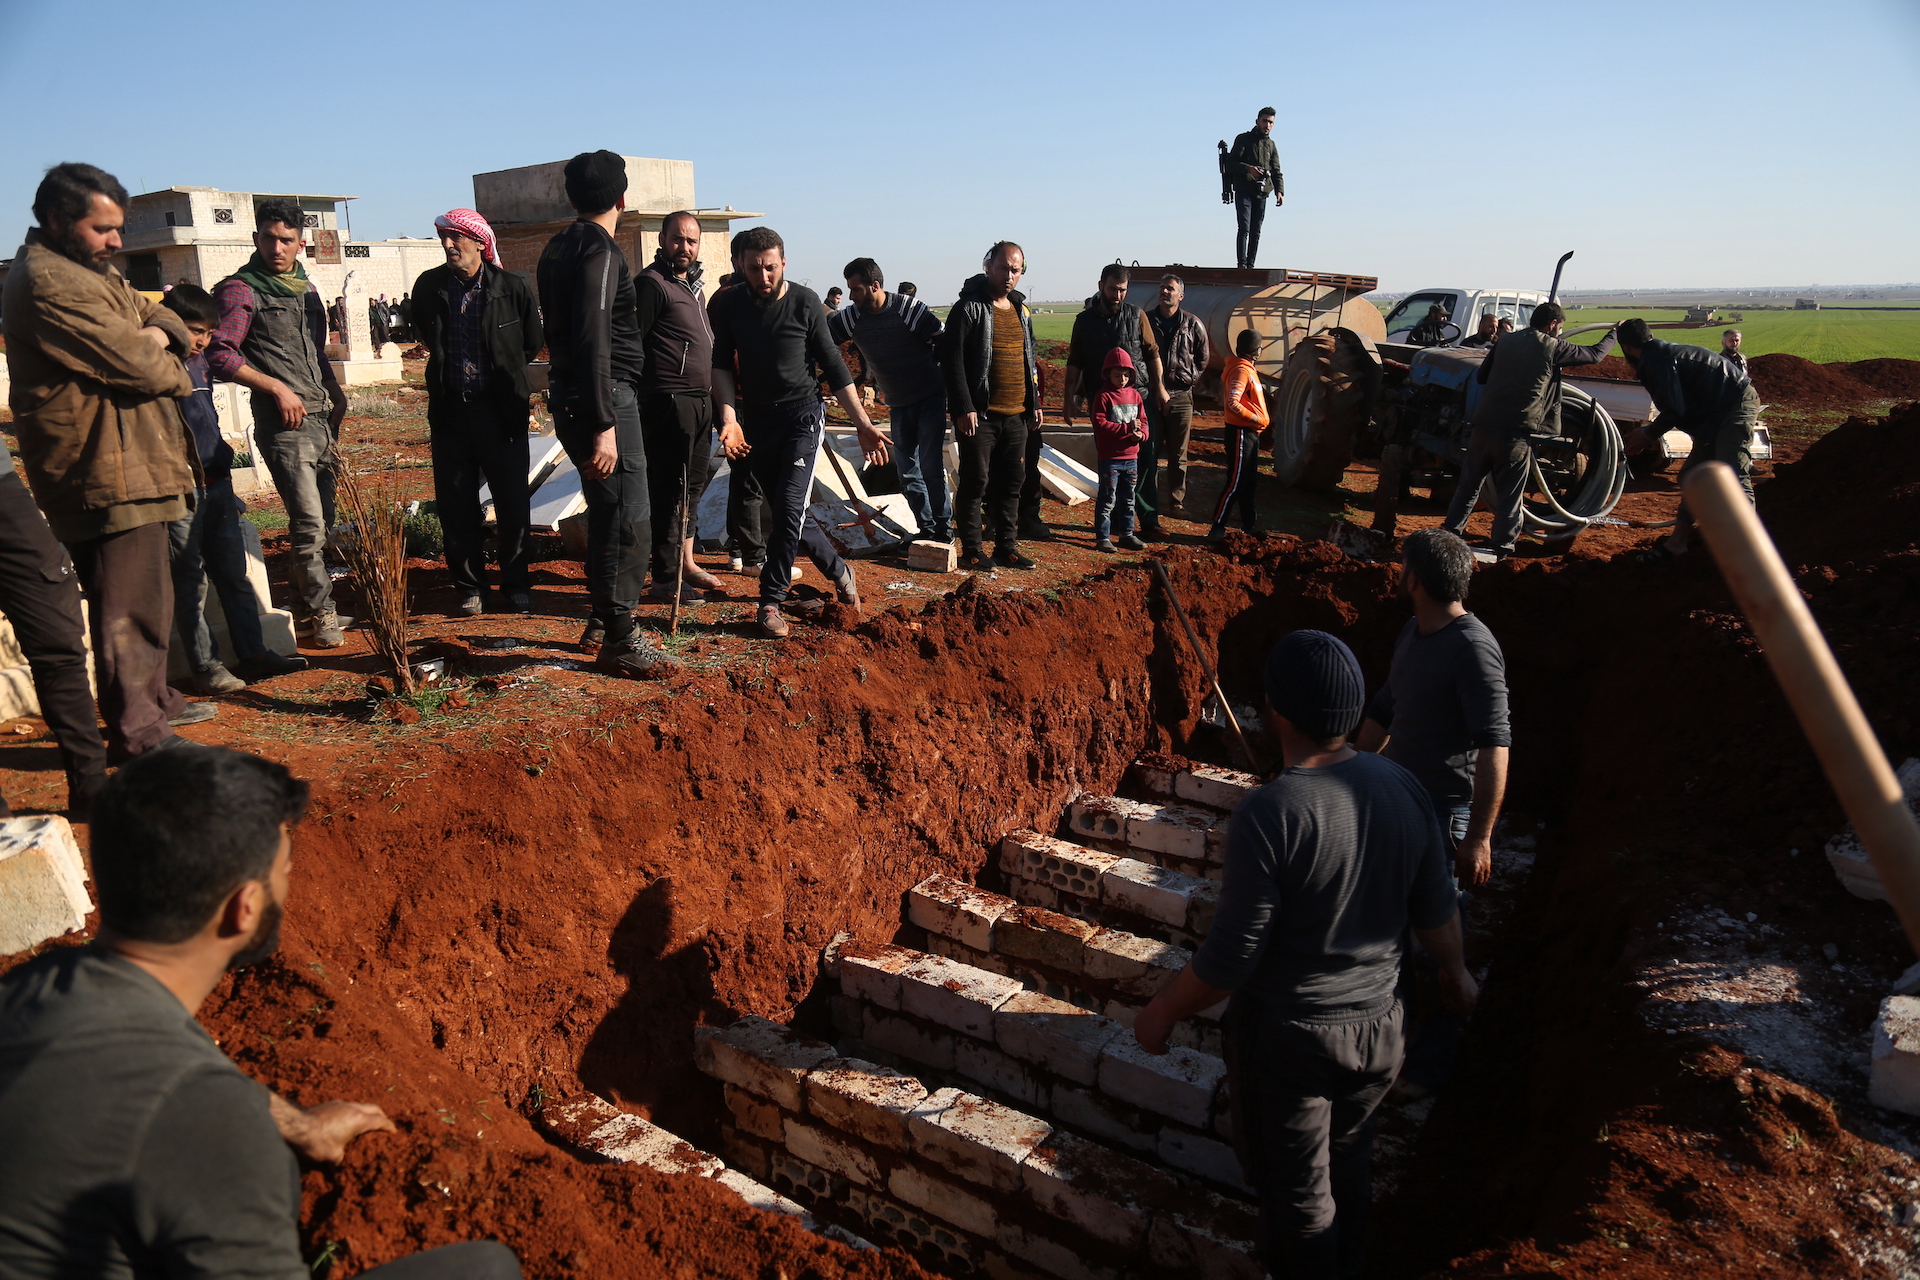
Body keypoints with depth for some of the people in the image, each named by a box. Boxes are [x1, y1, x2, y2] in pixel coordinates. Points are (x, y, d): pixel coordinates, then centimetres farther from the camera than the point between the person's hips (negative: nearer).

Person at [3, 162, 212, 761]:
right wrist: (174, 373, 1)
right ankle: (135, 733, -1)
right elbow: (132, 365, -21)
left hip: (128, 464, 11)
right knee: (127, 603, -7)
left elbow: (159, 316, 16)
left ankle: (153, 699, 33)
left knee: (147, 593, 20)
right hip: (106, 472, -11)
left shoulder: (91, 270, 17)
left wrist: (158, 334, -8)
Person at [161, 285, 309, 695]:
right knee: (190, 582, 0)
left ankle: (252, 654, 17)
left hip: (215, 486, 8)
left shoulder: (198, 362, 15)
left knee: (234, 573, 10)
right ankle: (205, 667, 6)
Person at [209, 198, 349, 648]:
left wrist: (335, 392, 14)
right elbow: (220, 357, -11)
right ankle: (320, 614, 0)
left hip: (322, 419, 7)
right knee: (309, 523, -11)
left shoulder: (303, 286, 19)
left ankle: (306, 607, 23)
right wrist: (277, 388, -13)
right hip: (284, 424, -7)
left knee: (319, 522, 11)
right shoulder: (241, 290, -4)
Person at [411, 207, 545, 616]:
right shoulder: (429, 286, 2)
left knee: (513, 503, 3)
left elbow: (533, 342, 9)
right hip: (449, 410, 2)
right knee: (456, 505, 5)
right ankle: (469, 586, 17)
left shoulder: (512, 287, -5)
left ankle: (516, 584, 17)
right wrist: (446, 371, 16)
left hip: (501, 409, -2)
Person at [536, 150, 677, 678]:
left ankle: (600, 622, 28)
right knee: (629, 523, -7)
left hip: (569, 395, 10)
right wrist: (602, 425, -25)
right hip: (602, 398, -10)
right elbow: (593, 341, -22)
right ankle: (618, 640, -2)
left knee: (606, 515, 19)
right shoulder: (599, 249, -13)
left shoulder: (558, 249, 16)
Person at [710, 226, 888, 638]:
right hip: (755, 420, 3)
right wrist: (729, 418, -18)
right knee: (785, 512, 8)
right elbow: (721, 364, -2)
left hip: (802, 415, -3)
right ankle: (839, 572, 29)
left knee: (789, 508, -16)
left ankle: (771, 600, -5)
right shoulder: (728, 305, 0)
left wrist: (863, 424, -3)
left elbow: (833, 366, -1)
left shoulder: (805, 302, -7)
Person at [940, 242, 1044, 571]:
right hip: (980, 414, -6)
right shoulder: (969, 308, -6)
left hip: (1017, 416, 6)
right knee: (976, 482, -2)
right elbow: (952, 360, -11)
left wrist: (1034, 404, 18)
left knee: (1011, 483, 9)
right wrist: (963, 407, -18)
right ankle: (972, 550, 6)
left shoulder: (1021, 310, 16)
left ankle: (1006, 547, 18)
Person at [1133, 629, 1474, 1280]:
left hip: (1286, 1036, -6)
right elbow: (1435, 909, 4)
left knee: (1295, 1187, 16)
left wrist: (1160, 1014, -7)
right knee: (1349, 1162, 29)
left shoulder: (1268, 816, -28)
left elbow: (1230, 957, -23)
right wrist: (1454, 972, 24)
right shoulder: (1403, 787, -9)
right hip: (1378, 1025, 7)